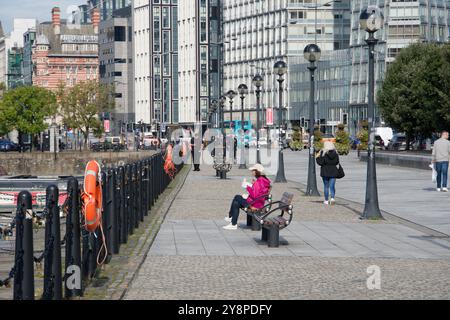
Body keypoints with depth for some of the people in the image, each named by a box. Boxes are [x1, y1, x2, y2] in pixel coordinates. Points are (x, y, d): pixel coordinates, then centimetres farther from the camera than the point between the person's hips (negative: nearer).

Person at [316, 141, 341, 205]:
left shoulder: (323, 153, -11)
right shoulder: (335, 153, 0)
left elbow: (320, 162, -14)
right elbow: (337, 162, 6)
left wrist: (317, 157, 2)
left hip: (325, 172, -2)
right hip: (333, 172, 2)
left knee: (326, 186, 8)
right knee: (332, 186, 3)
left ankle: (326, 200, 11)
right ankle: (332, 198, -17)